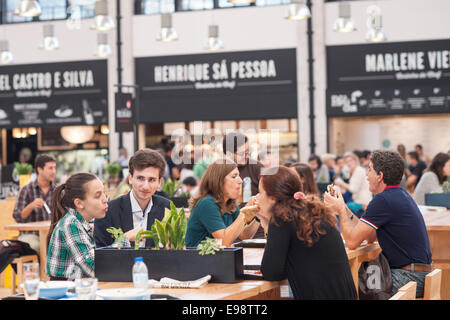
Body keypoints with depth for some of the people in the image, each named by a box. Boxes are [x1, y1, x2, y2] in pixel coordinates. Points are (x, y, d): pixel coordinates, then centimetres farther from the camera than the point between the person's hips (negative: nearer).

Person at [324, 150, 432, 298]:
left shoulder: (383, 200, -18)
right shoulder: (400, 195, 13)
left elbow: (352, 241, -16)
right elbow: (370, 237, 15)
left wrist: (340, 209, -1)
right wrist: (344, 208, 13)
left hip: (409, 277, -9)